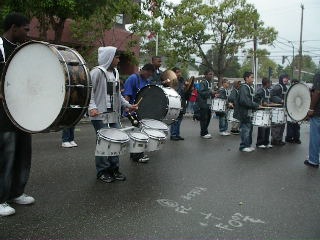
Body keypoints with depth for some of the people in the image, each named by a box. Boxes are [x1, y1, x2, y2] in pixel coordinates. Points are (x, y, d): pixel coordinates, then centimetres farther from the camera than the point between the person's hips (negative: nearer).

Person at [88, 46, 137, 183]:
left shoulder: (115, 72, 16)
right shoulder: (97, 72, -7)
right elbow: (89, 91, -13)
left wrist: (128, 105, 15)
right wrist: (92, 107, -25)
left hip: (114, 114, 7)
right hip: (100, 114, -7)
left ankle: (114, 169, 21)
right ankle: (102, 172, 12)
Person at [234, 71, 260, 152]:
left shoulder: (250, 88, 14)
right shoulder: (244, 87, -15)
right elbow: (244, 101, -26)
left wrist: (255, 105, 7)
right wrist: (256, 105, -20)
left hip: (249, 112, 10)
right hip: (244, 112, -10)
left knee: (249, 128, 14)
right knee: (245, 129, -4)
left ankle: (248, 145, 25)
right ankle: (243, 146, 6)